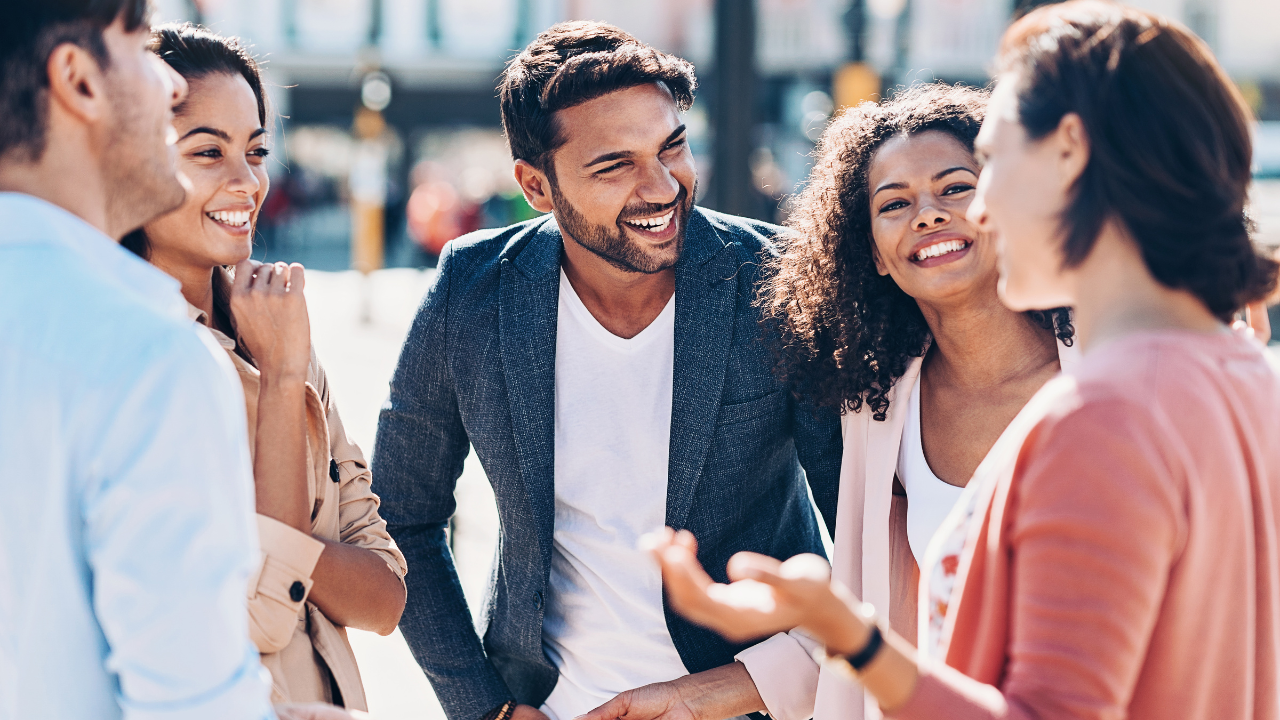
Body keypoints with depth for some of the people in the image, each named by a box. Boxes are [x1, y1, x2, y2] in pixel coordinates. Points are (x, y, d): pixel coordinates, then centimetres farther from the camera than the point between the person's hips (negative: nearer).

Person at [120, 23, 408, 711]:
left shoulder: (259, 334, 2)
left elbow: (385, 599, -3)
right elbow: (260, 614, -21)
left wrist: (274, 553, -21)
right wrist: (280, 378, -18)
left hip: (327, 700, 6)